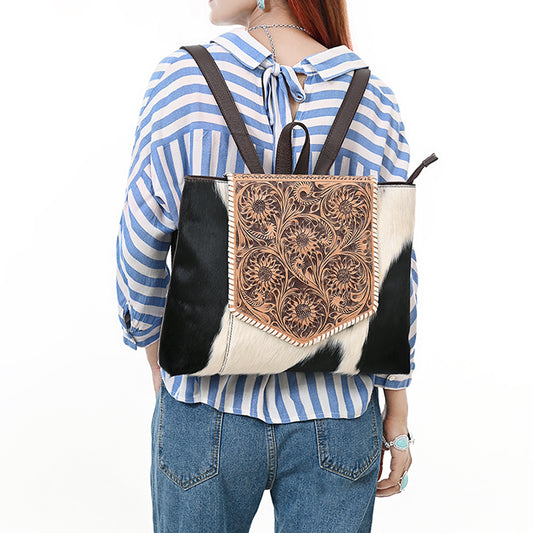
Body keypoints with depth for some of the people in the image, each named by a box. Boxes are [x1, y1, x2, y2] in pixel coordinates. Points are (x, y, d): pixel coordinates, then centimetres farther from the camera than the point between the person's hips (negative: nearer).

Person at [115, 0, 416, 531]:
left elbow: (140, 249, -6)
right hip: (337, 418, 1)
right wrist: (397, 418, 6)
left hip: (206, 411, 0)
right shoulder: (372, 97, -6)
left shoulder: (181, 78, -11)